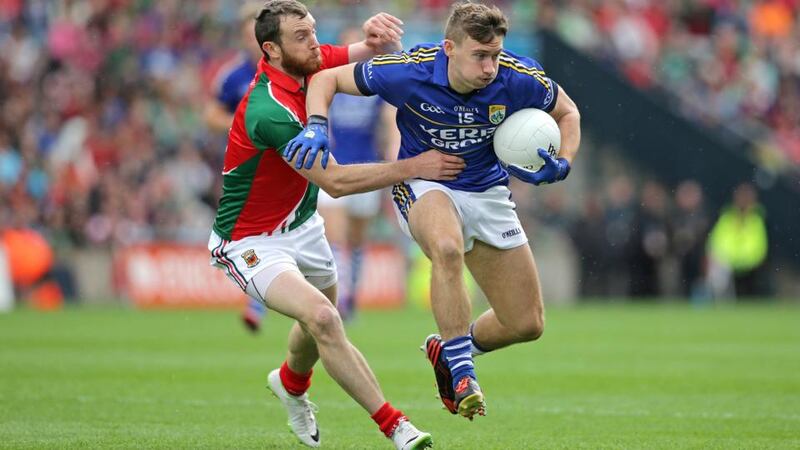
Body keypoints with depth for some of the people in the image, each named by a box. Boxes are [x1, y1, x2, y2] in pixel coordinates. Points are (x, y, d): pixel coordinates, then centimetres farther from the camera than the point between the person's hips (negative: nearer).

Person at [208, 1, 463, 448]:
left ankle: (291, 384, 60)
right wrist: (413, 167, -31)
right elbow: (334, 181, -31)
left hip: (301, 224, 9)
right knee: (321, 317, -29)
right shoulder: (269, 112, -33)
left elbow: (375, 50, 1)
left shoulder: (308, 64, -10)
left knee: (321, 321, 27)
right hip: (250, 241, -9)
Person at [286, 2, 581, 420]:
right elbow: (326, 79, -12)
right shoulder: (409, 72, -26)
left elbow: (567, 112, 1)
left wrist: (561, 165, -17)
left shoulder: (518, 79, -21)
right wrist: (316, 127, -30)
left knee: (527, 324, 2)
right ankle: (461, 372, -29)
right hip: (423, 185, -3)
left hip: (487, 191, 3)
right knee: (448, 248, -41)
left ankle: (449, 349, 33)